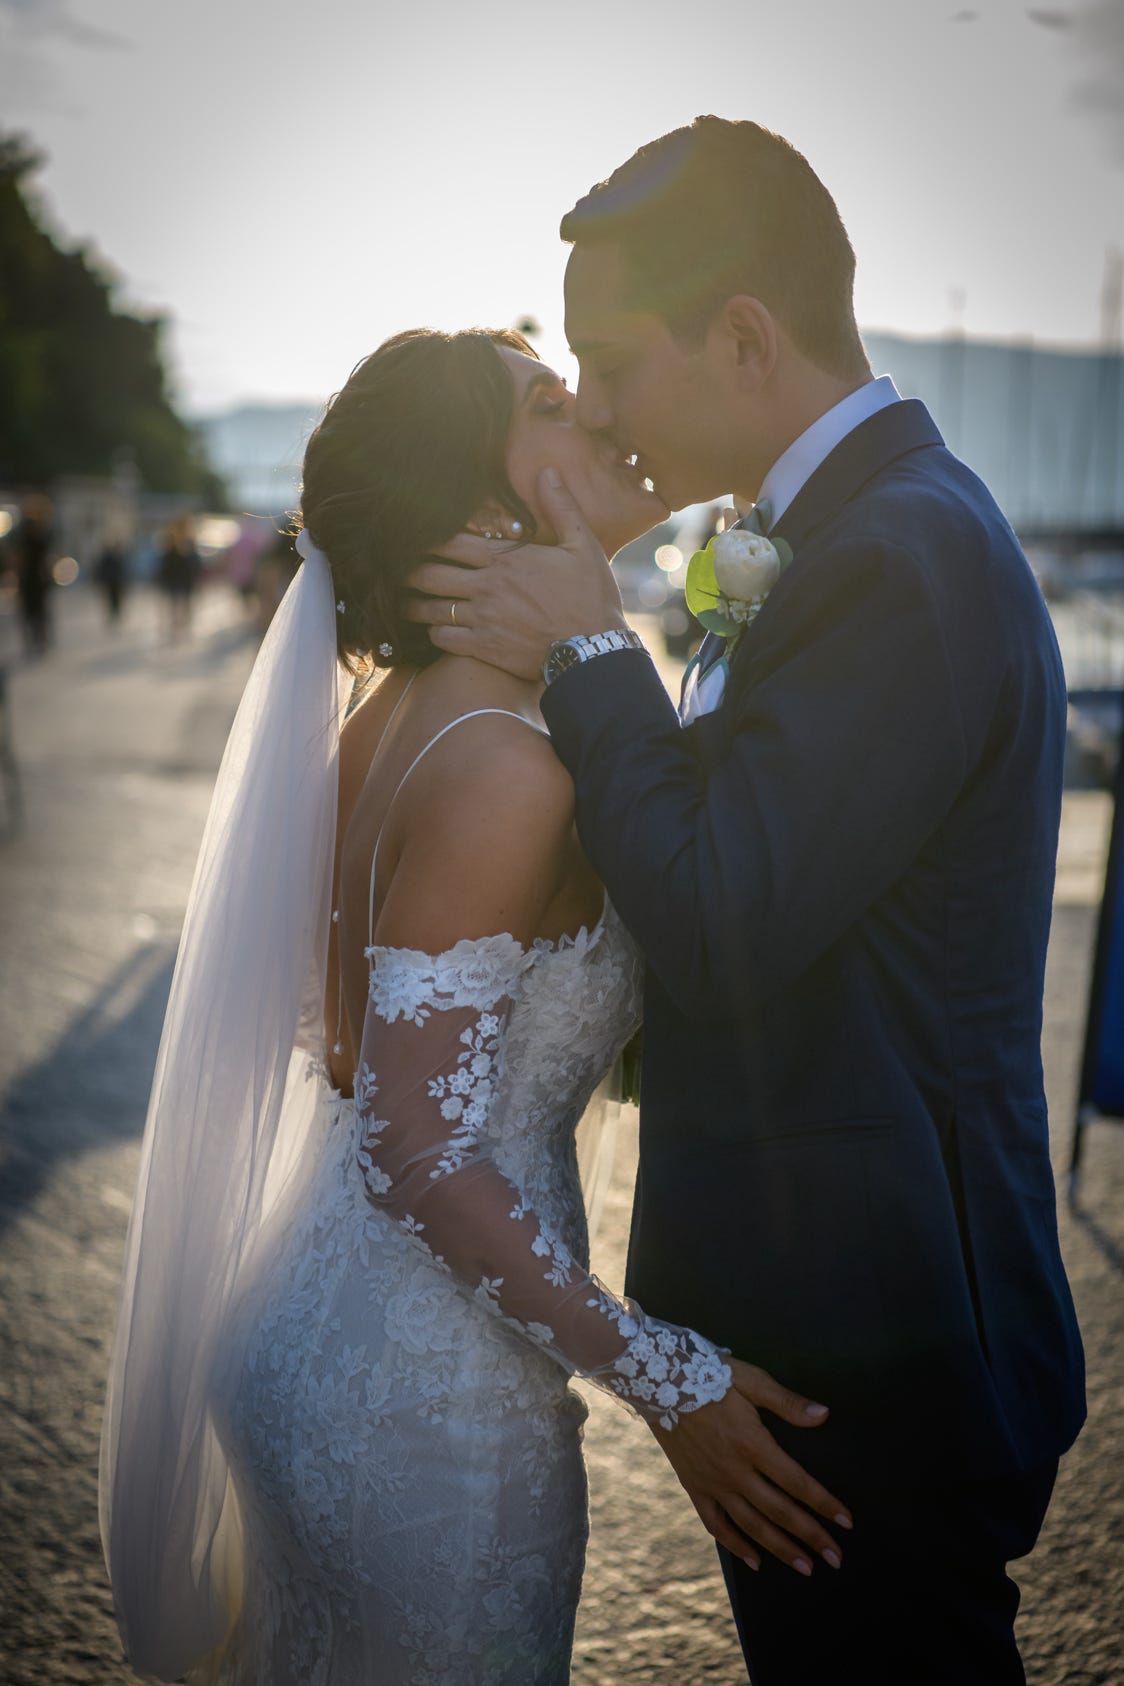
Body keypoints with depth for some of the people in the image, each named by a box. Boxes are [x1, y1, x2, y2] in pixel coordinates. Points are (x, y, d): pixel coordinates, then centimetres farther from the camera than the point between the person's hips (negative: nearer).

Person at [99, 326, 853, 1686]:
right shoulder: (506, 759, -25)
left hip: (326, 1318, 9)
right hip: (422, 1388, -8)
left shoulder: (395, 712, 3)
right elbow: (414, 1149, -26)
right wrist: (665, 1378, -22)